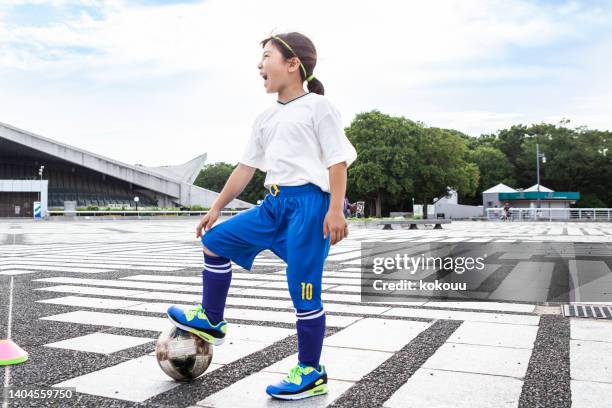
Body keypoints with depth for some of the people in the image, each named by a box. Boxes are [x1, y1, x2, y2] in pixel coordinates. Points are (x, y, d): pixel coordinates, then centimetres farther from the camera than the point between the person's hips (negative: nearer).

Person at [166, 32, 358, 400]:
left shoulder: (318, 106, -2)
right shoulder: (265, 118, 19)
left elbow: (338, 161, -9)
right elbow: (246, 167, 20)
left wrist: (336, 210, -20)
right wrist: (216, 208, 19)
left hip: (309, 201, -8)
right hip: (275, 203, 8)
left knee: (304, 290, -6)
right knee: (215, 240, 9)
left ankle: (311, 375, 9)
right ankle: (211, 320, 24)